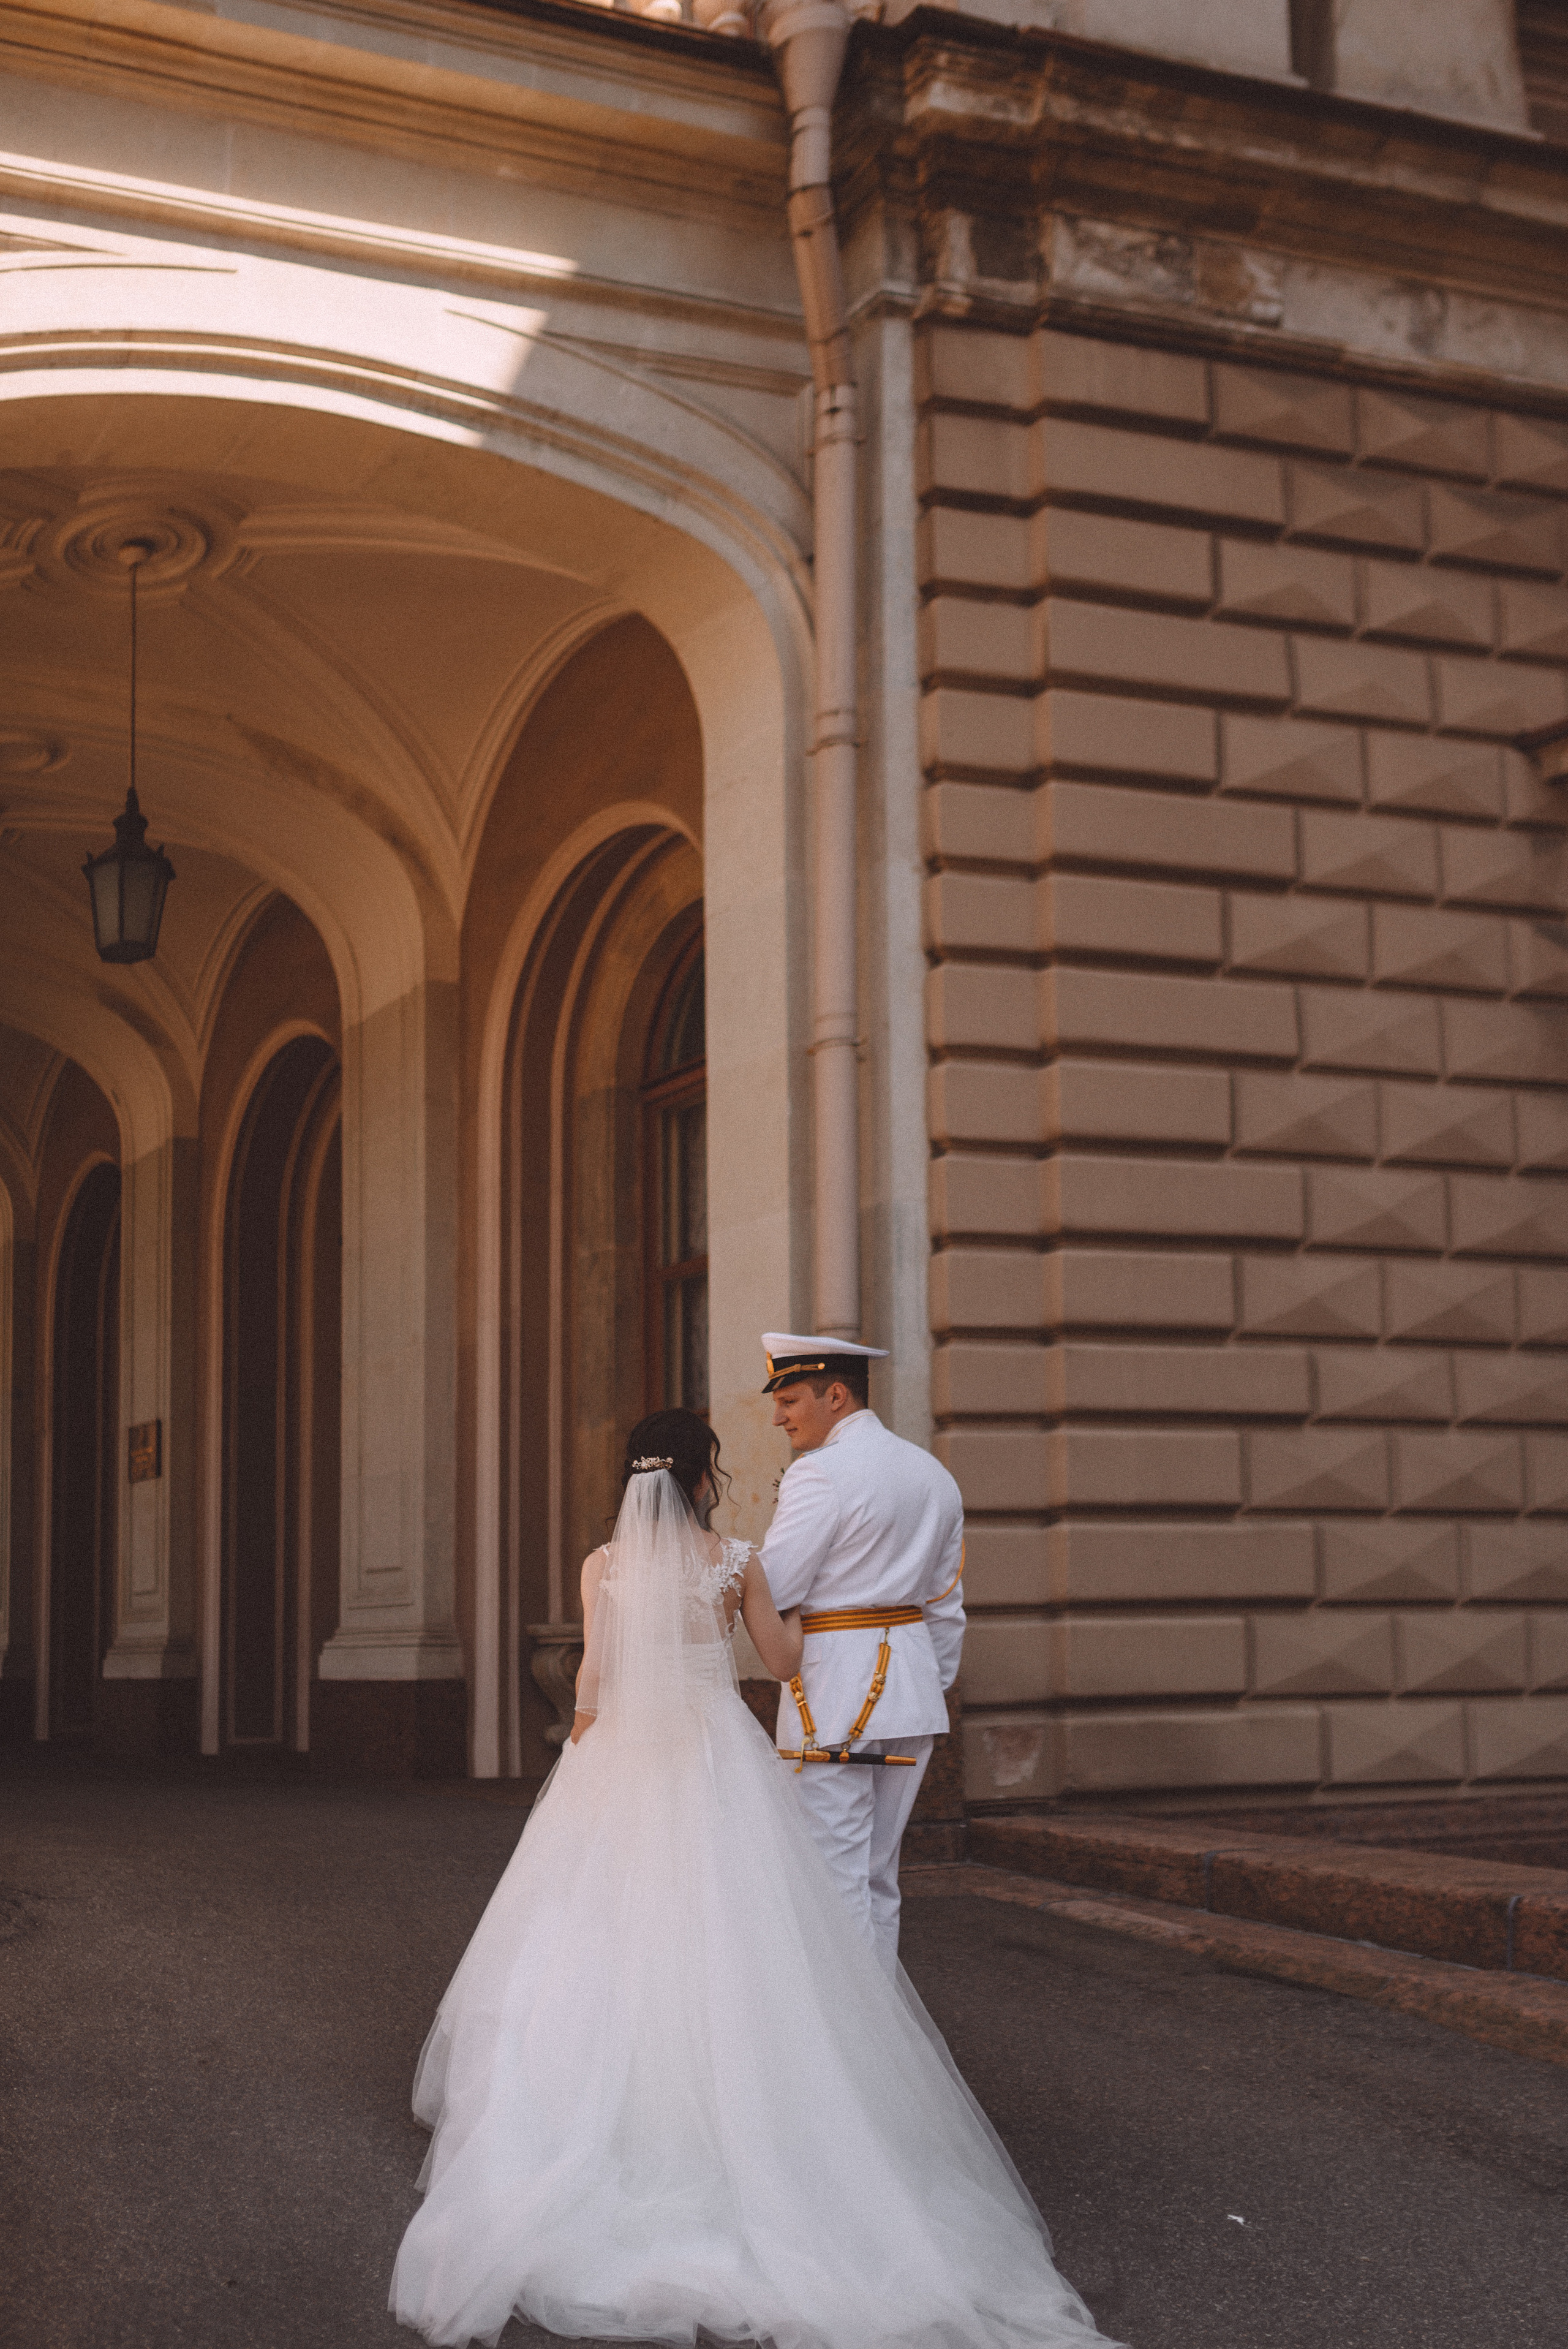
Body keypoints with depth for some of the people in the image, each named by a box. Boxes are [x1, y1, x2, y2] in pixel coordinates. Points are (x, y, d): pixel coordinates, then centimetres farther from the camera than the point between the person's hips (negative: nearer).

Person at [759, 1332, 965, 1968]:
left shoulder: (821, 1473, -12)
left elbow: (769, 1591, -14)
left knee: (835, 1878, -2)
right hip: (912, 1679, 8)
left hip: (836, 1683, -8)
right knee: (879, 1874, 15)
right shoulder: (933, 1474, 13)